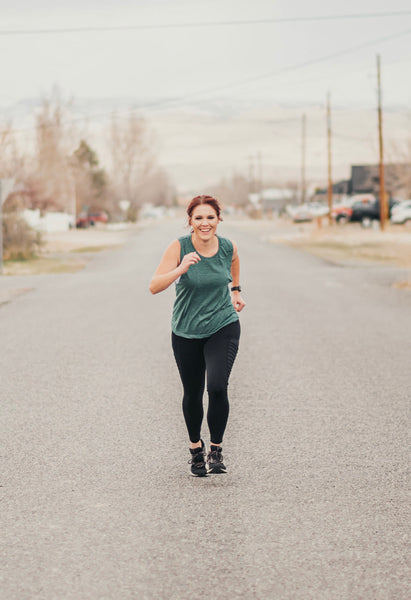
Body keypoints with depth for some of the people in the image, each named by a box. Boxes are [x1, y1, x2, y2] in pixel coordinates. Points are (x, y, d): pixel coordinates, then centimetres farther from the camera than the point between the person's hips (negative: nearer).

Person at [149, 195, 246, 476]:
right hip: (186, 331, 0)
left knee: (217, 387, -19)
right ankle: (196, 447, 36)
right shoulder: (179, 247, -15)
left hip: (223, 328, 0)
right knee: (193, 393, 11)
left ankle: (216, 450, -1)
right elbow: (154, 286, -24)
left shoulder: (228, 247, -7)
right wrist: (181, 269, -37)